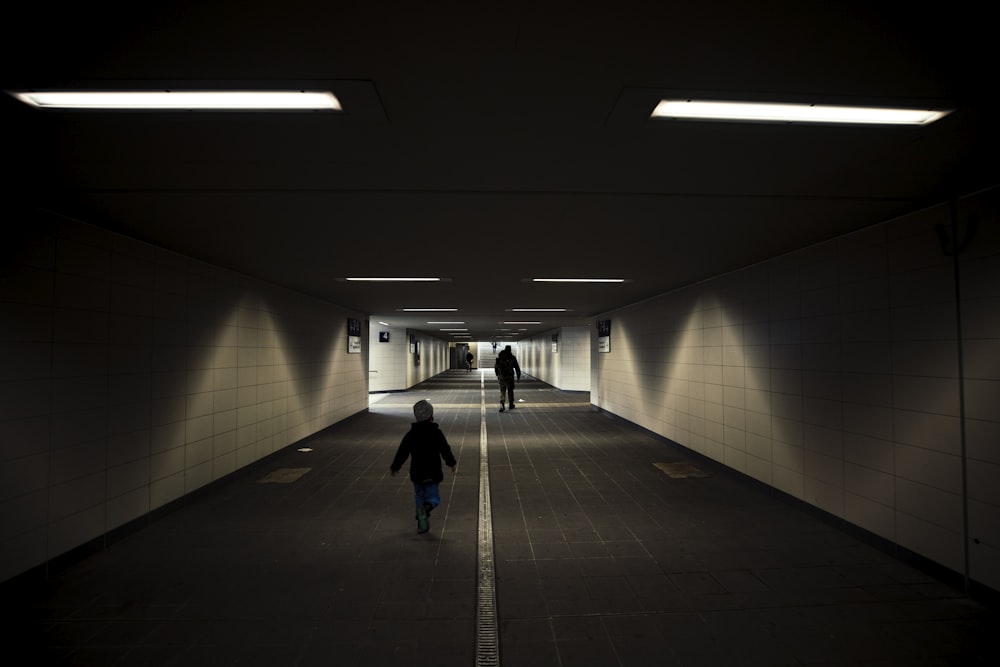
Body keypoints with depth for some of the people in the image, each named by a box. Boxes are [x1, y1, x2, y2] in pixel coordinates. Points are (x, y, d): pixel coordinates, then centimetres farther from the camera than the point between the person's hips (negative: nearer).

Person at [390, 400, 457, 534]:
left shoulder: (411, 433, -1)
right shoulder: (436, 432, -9)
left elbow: (402, 452, 4)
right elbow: (445, 449, -6)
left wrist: (395, 466, 16)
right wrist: (451, 462, 8)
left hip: (416, 473, 3)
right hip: (432, 474, -3)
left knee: (419, 496, 17)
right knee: (433, 497, 8)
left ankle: (422, 524, 11)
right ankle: (427, 507, -25)